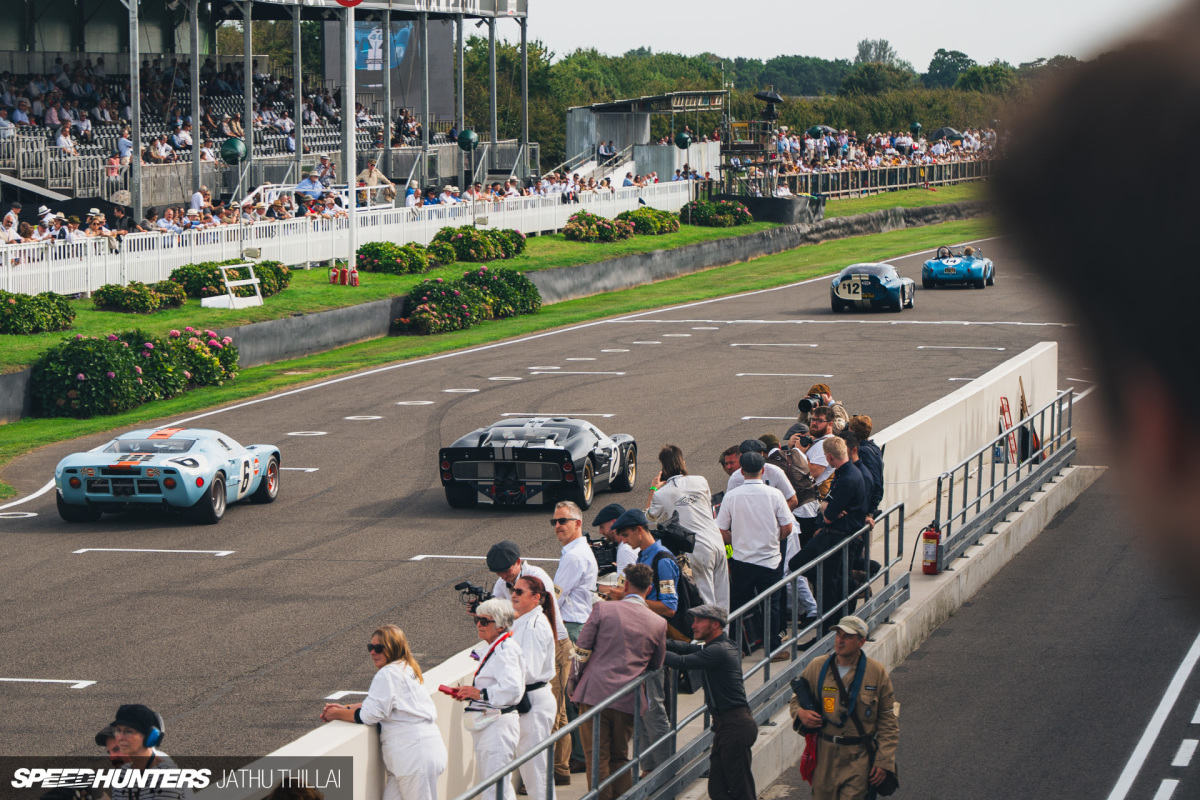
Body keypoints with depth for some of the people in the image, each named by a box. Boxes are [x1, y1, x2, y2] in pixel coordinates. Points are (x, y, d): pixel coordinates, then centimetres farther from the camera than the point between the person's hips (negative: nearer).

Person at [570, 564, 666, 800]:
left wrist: (573, 683, 12)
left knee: (597, 759, 1)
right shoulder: (658, 623, 3)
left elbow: (582, 651, 0)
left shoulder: (603, 609, -3)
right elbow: (656, 667, 14)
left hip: (595, 693, -2)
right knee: (620, 758, 15)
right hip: (629, 700, 2)